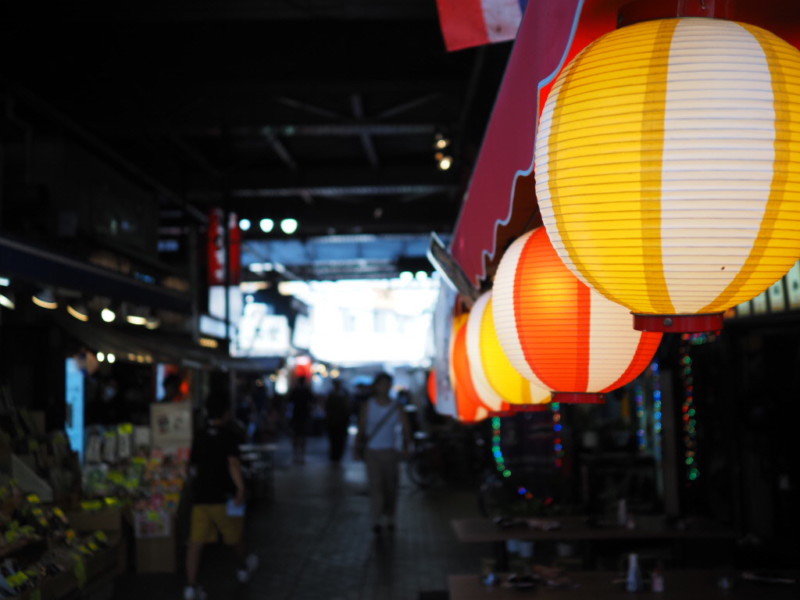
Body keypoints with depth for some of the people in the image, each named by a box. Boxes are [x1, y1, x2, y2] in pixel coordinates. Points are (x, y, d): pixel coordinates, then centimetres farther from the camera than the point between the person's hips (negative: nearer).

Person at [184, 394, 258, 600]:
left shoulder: (199, 436, 8)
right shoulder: (229, 436, -9)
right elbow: (233, 463, -24)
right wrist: (240, 488, -27)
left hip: (199, 496, 4)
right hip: (222, 496, -4)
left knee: (196, 542, 0)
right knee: (234, 536, 19)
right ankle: (245, 566, 41)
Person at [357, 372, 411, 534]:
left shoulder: (397, 408, 3)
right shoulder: (368, 406, 3)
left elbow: (405, 429, 1)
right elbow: (362, 428, 4)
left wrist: (405, 447, -14)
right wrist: (360, 440, -15)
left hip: (390, 452, 1)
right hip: (372, 452, -1)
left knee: (391, 487, 6)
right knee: (375, 485, -12)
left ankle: (389, 519, 24)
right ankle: (377, 521, -13)